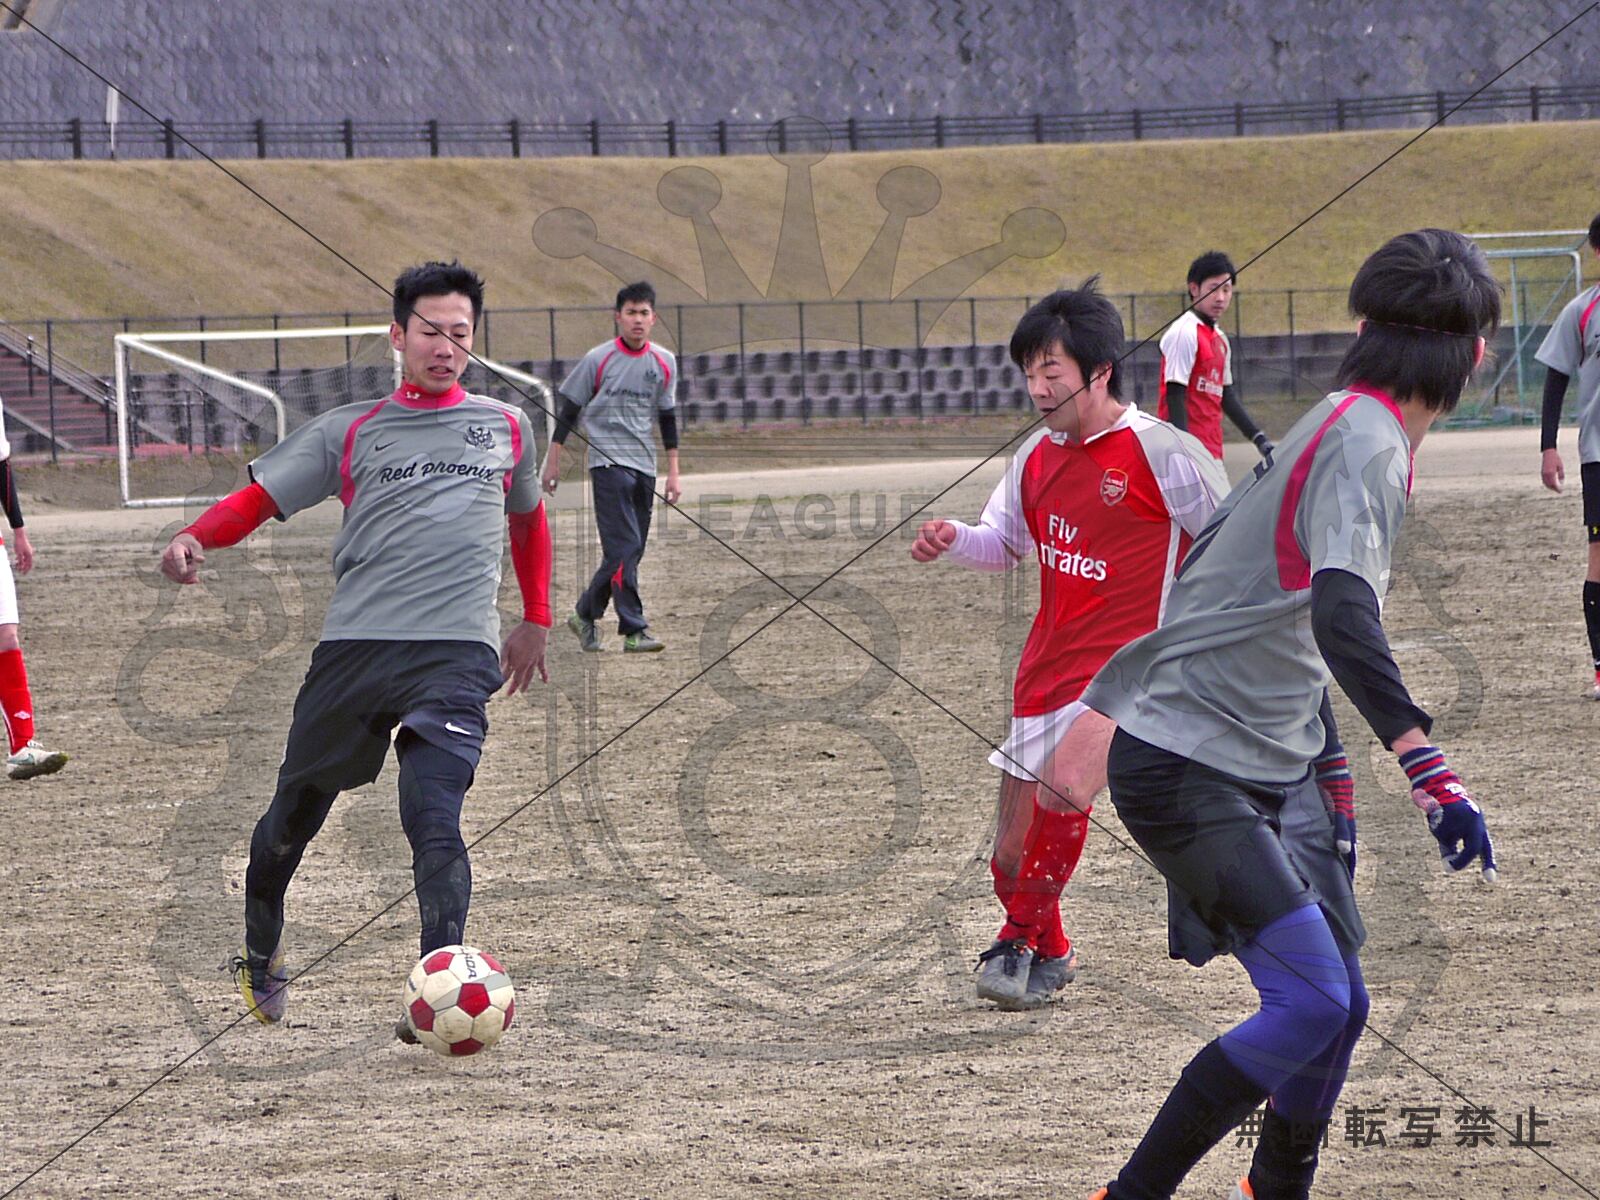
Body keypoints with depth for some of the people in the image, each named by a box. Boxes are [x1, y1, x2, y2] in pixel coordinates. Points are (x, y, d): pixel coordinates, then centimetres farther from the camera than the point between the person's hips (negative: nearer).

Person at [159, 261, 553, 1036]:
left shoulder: (506, 428, 17)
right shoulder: (350, 432, 11)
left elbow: (528, 518, 34)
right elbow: (260, 498, 8)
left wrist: (535, 622, 35)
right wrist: (197, 538, -12)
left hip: (457, 652, -1)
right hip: (353, 644, 1)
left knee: (434, 818, -21)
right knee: (296, 812, 10)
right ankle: (260, 951, 37)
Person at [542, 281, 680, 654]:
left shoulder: (664, 362, 8)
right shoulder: (598, 359, -5)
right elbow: (569, 410, 2)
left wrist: (673, 472, 14)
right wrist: (553, 461, 1)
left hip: (644, 467, 5)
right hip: (608, 462, -5)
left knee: (629, 550, 6)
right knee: (624, 547, -15)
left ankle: (585, 614, 23)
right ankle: (634, 630, -16)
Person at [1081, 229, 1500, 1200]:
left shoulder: (1343, 424, 11)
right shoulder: (1367, 443, -19)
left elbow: (1218, 542, 25)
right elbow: (1342, 615, -35)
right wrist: (1431, 770, -45)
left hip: (1268, 773, 10)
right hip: (1188, 772, -10)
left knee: (1337, 1007, 10)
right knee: (1312, 1003, -18)